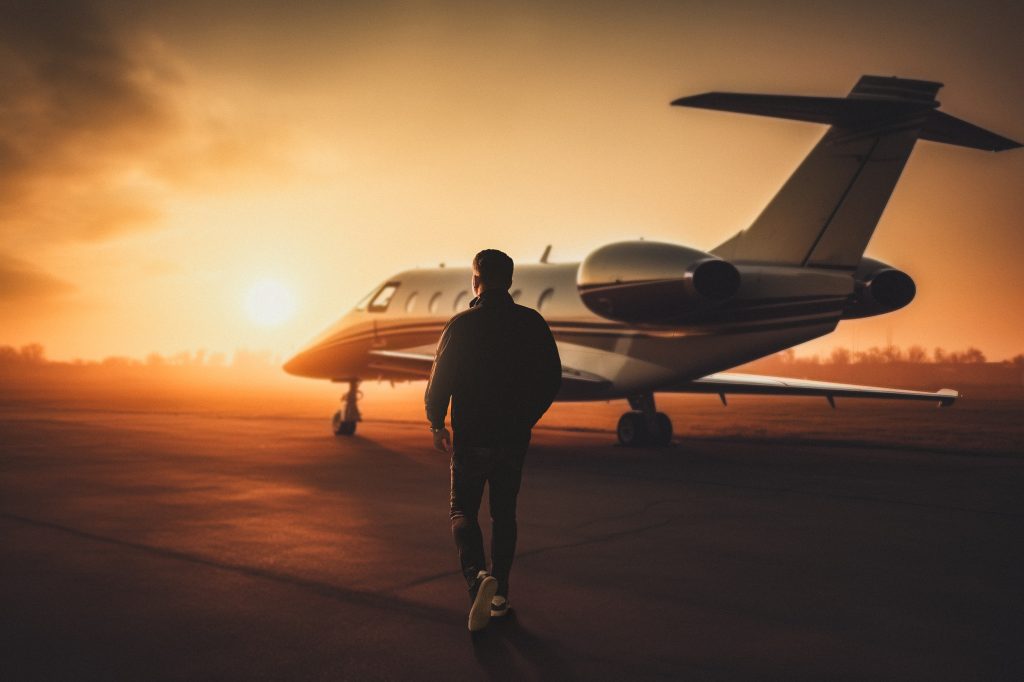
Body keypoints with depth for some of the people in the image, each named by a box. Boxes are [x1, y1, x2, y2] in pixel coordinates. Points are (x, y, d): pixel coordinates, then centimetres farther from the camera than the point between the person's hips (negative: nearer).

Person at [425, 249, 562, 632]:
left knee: (462, 510, 10)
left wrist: (436, 424, 7)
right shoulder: (532, 323, 0)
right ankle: (500, 594, 19)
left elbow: (440, 379, -8)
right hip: (514, 438, 3)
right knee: (504, 514, 16)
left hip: (470, 438, -3)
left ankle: (478, 574, -15)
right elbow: (552, 378, 3)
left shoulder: (462, 325, -9)